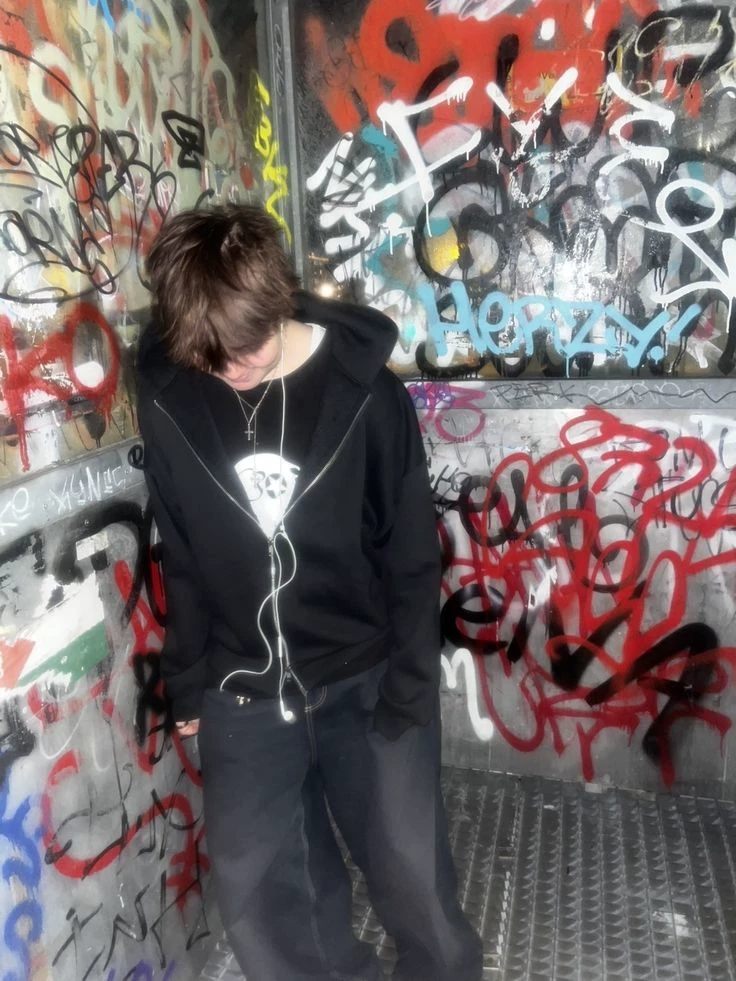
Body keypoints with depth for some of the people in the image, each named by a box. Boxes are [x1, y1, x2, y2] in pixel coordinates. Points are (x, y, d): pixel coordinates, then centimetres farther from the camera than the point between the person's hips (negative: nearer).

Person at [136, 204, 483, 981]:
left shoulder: (365, 389, -13)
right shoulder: (165, 394, -7)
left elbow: (411, 555, -7)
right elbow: (179, 555, 3)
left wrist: (408, 686, -6)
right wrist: (187, 679, 7)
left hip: (365, 678, -1)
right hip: (242, 692, 2)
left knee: (413, 872, 12)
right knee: (256, 890, 12)